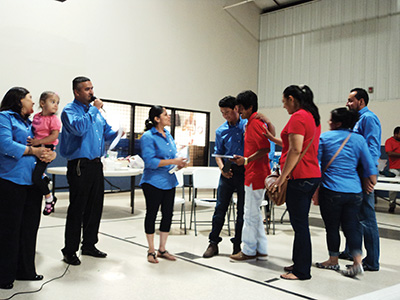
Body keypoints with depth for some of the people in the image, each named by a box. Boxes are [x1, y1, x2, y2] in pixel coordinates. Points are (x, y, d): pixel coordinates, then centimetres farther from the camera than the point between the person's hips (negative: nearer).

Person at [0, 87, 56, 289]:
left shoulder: (30, 123, 21)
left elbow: (44, 145, 18)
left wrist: (50, 154, -4)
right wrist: (33, 151, -9)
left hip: (33, 181, 8)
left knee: (29, 228, 11)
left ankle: (25, 270, 22)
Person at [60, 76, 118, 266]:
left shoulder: (95, 110, 16)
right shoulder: (69, 110, -6)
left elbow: (107, 132, 22)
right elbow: (79, 127, -26)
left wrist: (118, 134, 1)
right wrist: (94, 109, -16)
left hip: (96, 164, 7)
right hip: (80, 166, -7)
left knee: (95, 206, 12)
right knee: (77, 209, -2)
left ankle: (89, 245, 26)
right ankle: (70, 251, 10)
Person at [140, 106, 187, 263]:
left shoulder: (168, 135, 12)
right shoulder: (148, 137, -13)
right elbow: (150, 161, -21)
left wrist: (179, 163, 1)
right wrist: (173, 161, -21)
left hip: (169, 181, 8)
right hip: (153, 182, -7)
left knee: (168, 214, 9)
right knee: (152, 214, 4)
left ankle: (162, 249, 23)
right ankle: (151, 251, 16)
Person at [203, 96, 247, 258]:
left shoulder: (249, 124, 1)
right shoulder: (221, 131, 9)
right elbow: (218, 153, 13)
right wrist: (222, 168, -5)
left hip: (245, 171, -2)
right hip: (228, 172, 2)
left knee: (243, 210, 5)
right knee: (220, 208, 2)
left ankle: (238, 244, 18)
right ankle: (213, 243, 13)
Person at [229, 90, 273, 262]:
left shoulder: (255, 123, -15)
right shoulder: (251, 122, 17)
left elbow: (265, 149, -22)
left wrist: (246, 160, -22)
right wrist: (242, 158, 15)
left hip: (255, 175, -11)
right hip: (254, 174, 11)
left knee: (250, 214, -2)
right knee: (255, 213, 15)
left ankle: (249, 251, 8)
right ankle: (261, 250, 22)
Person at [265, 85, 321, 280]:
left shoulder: (298, 117, -12)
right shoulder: (313, 117, 18)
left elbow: (296, 150, -20)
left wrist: (282, 177, -17)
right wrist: (273, 139, 28)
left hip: (300, 177, -10)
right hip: (312, 175, 10)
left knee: (300, 224, -3)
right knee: (300, 223, 16)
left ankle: (302, 271, 5)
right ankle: (299, 264, 26)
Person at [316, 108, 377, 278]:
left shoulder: (324, 138, -1)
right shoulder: (359, 139, 6)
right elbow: (370, 168, 5)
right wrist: (370, 186, 17)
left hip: (331, 190, -3)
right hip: (354, 191, 3)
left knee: (332, 227, 9)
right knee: (351, 226, 9)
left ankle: (333, 261, 20)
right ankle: (357, 261, -1)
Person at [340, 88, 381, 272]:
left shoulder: (368, 118, -11)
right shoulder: (358, 120, 18)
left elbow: (372, 148, -20)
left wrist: (368, 175, -25)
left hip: (364, 174, -10)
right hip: (355, 174, 10)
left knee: (366, 218, -5)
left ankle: (372, 262, 2)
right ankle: (351, 252, 30)